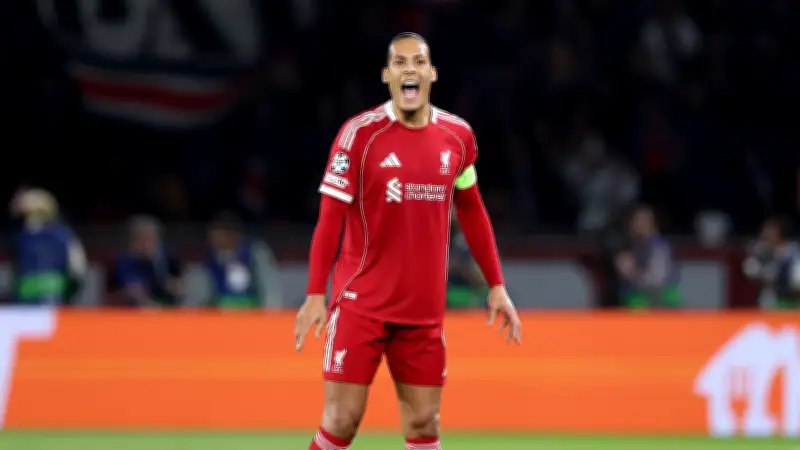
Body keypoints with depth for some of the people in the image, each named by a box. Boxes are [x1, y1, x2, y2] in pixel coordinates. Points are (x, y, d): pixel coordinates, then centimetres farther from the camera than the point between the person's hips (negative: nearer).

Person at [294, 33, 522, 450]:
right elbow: (330, 217, -8)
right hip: (360, 303, -4)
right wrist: (315, 294, -14)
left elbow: (472, 212, 16)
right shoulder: (360, 133, -9)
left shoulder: (457, 135, 4)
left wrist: (496, 285, 13)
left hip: (424, 309, 4)